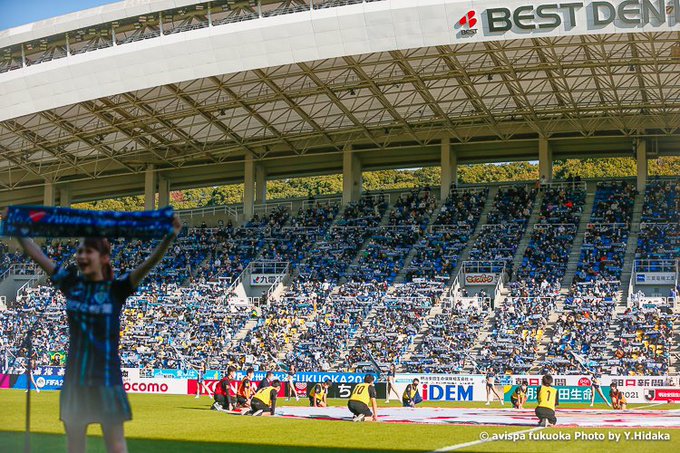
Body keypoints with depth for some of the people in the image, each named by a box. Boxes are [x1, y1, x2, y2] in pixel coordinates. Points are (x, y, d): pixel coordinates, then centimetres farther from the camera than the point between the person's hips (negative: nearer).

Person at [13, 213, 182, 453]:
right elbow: (37, 255, 6)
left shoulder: (116, 288, -7)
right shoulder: (71, 284, 3)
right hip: (74, 377, 4)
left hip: (106, 377, -4)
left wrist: (169, 237, -36)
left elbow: (149, 263, -21)